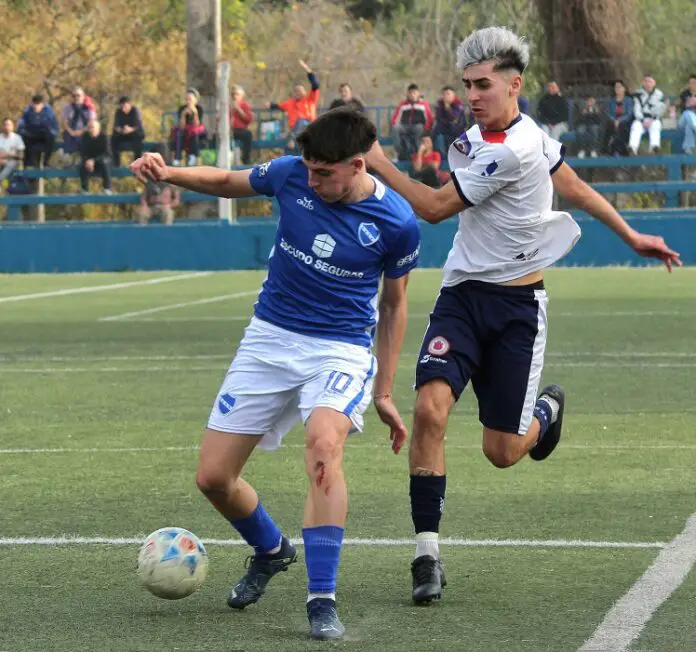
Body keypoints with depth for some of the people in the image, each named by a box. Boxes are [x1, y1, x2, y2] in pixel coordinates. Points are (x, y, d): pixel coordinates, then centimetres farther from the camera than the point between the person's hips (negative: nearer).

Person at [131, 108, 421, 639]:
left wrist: (384, 393, 6)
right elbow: (229, 182, 13)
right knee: (213, 476, 1)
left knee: (324, 442, -34)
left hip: (342, 350, -4)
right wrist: (169, 174, -7)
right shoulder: (291, 175, -7)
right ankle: (271, 551, 34)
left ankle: (322, 601, -31)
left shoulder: (397, 222, -11)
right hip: (269, 339, 4)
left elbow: (393, 304, 3)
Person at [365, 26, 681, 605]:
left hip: (516, 305, -6)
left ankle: (546, 410, 40)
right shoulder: (482, 136, 6)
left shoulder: (513, 150, -21)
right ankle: (428, 556, -15)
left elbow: (434, 209, -16)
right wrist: (631, 236, 24)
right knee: (430, 407, -18)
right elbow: (575, 188, 18)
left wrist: (379, 164, -10)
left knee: (503, 452, 2)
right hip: (463, 296, 6)